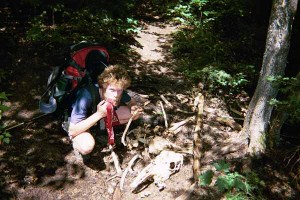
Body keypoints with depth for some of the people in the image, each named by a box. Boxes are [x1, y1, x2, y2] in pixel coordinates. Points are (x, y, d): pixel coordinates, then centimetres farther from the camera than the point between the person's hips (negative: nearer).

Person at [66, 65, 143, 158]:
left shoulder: (117, 90, -24)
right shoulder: (86, 96, -39)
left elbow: (132, 102, -2)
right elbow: (72, 131, -36)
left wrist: (134, 108, -27)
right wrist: (98, 114, -44)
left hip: (102, 116, 6)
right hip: (79, 121, -5)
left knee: (133, 114, -12)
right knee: (87, 147, -36)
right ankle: (77, 143, -2)